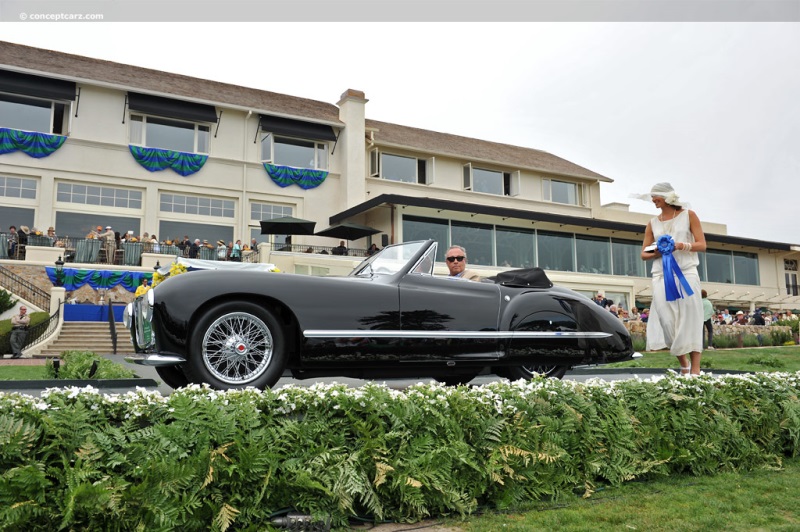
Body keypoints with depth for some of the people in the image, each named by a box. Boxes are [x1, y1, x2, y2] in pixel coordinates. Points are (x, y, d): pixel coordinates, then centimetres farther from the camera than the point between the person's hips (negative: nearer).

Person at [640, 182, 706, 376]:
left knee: (689, 320, -8)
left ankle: (695, 370, -7)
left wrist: (681, 246, -16)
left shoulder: (688, 215, 7)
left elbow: (702, 245, 2)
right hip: (662, 276, 3)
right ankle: (684, 365, 12)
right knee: (667, 320, -4)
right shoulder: (653, 223, 14)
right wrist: (655, 252, -8)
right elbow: (644, 254, 15)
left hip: (686, 273, -3)